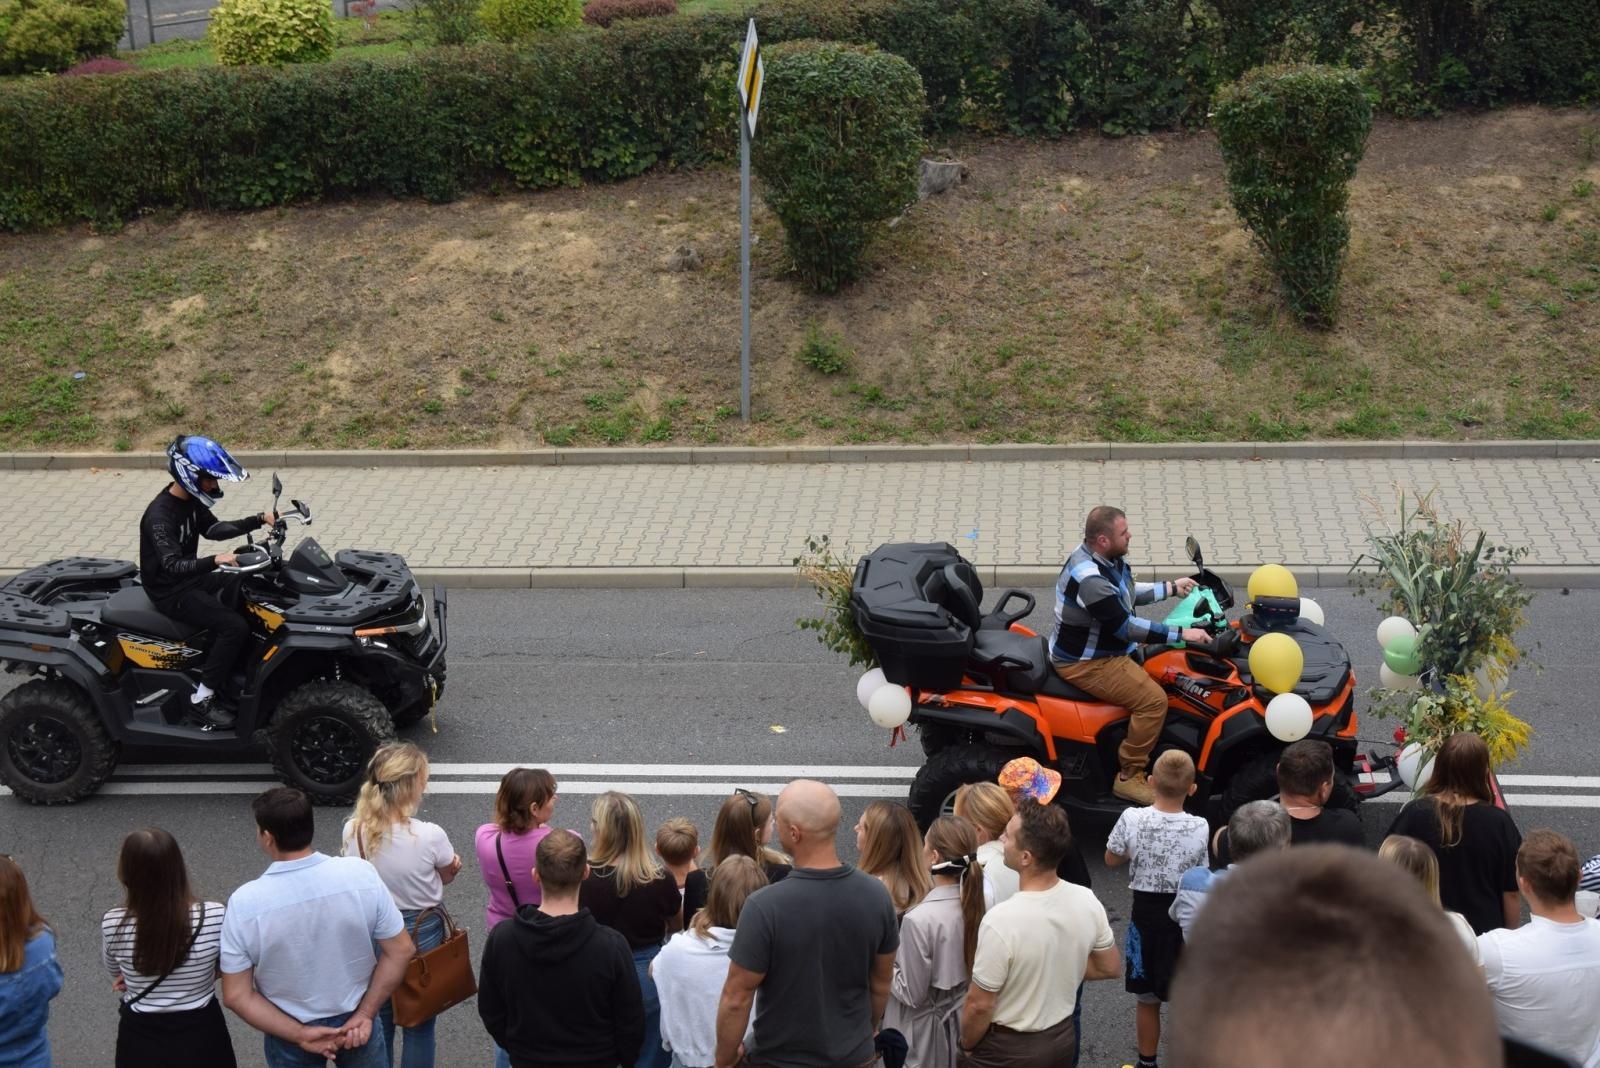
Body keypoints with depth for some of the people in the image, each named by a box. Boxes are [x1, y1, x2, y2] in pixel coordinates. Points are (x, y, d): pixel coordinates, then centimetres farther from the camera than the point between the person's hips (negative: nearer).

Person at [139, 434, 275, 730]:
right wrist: (215, 561, -51)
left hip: (191, 577, 10)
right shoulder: (159, 516, -27)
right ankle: (202, 701, -16)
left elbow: (213, 529, 14)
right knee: (234, 627, -22)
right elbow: (172, 566, -36)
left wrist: (259, 520, 3)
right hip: (171, 592, -10)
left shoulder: (190, 500, 1)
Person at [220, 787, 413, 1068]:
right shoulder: (360, 874, -19)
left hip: (287, 1031, -1)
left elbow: (236, 996, -17)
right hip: (355, 1021, 1)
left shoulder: (245, 903, -22)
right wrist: (366, 1013, -7)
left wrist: (298, 1035, -13)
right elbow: (400, 950, -13)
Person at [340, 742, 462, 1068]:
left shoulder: (352, 831, -14)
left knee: (377, 1024, 21)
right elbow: (448, 875, -8)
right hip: (421, 934, -4)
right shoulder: (430, 836, -26)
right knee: (419, 1029, 13)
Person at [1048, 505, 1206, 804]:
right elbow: (1125, 626, -30)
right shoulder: (1088, 578, -31)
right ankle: (1129, 778, -8)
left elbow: (1128, 593, 19)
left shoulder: (1108, 559, 1)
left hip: (1103, 647, 11)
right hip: (1084, 664, -11)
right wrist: (1181, 633, -26)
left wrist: (1172, 588, 15)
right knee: (1153, 699, -20)